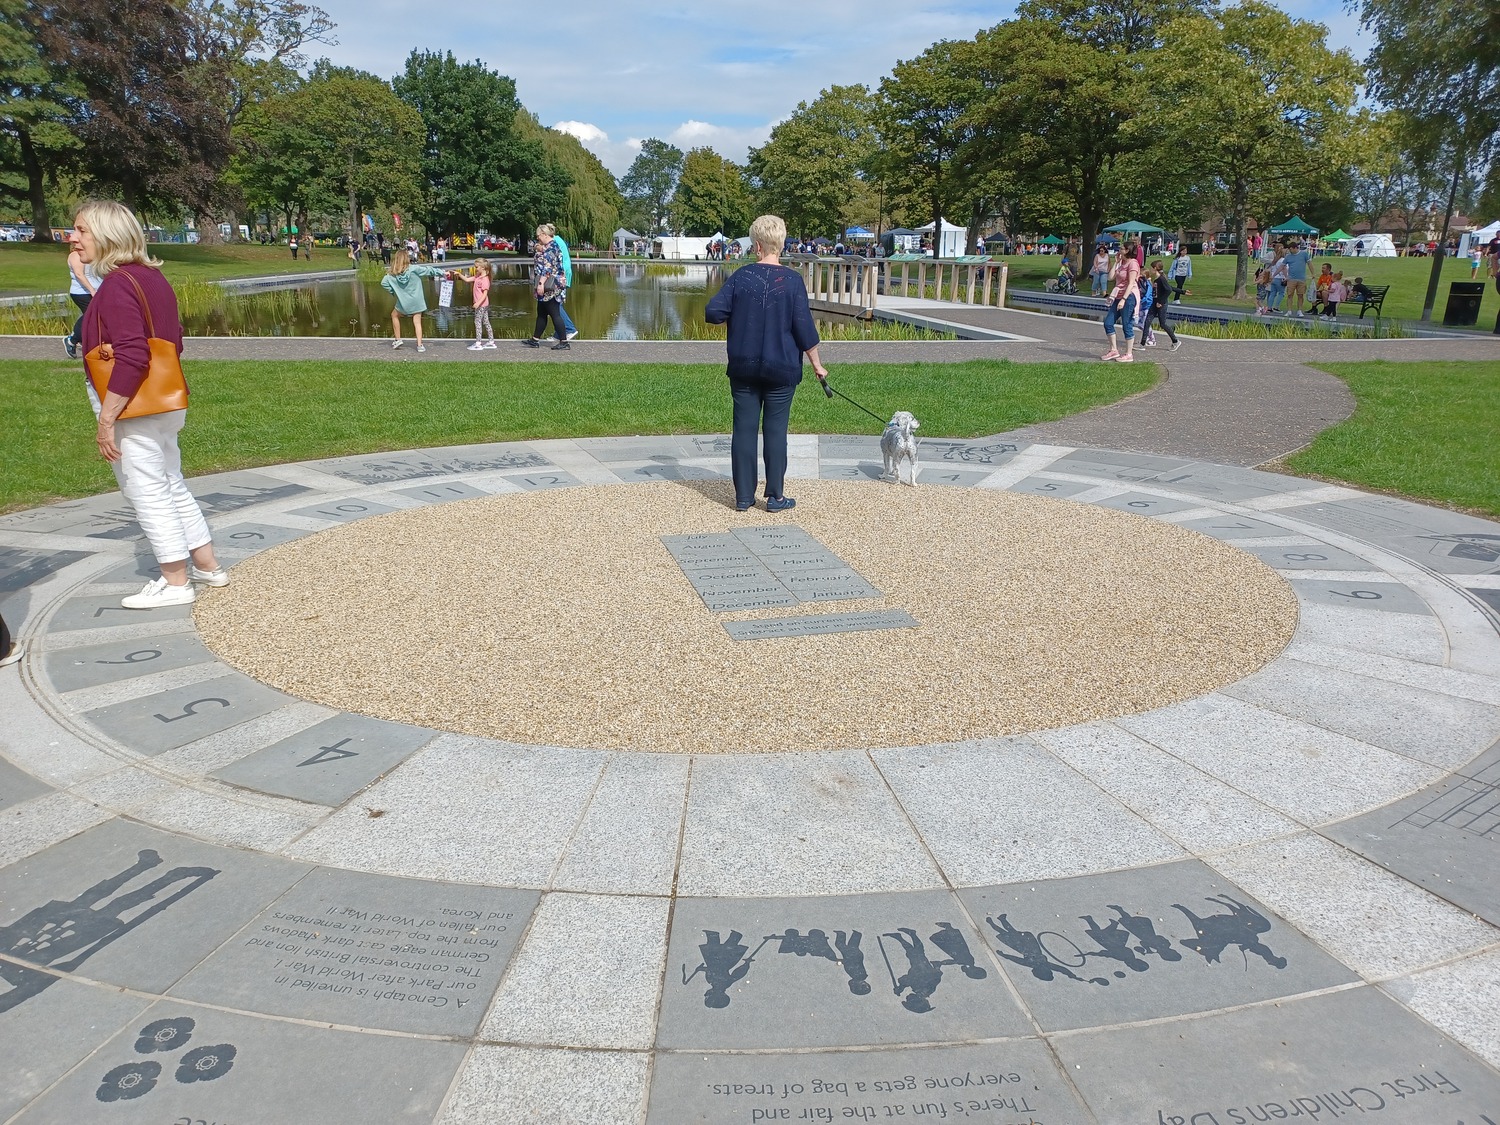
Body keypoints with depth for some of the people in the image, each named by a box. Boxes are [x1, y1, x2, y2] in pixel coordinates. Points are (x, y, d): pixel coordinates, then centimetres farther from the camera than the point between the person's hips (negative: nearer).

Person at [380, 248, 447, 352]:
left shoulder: (392, 274, -7)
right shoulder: (414, 269, -12)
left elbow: (384, 283, -9)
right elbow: (429, 270, -7)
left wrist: (393, 292, 4)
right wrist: (442, 273, 2)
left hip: (403, 303, 1)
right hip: (416, 302, -1)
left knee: (394, 315, 25)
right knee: (417, 322, 4)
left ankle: (398, 340, 24)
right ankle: (420, 345, -6)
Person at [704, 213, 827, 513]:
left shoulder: (740, 277, -4)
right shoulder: (792, 280, -8)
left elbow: (712, 312, -7)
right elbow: (804, 328, -9)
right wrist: (817, 365, 1)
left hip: (743, 368, 2)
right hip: (782, 369, -1)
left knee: (744, 429, 7)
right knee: (776, 430, 6)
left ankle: (743, 496, 11)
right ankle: (775, 496, 10)